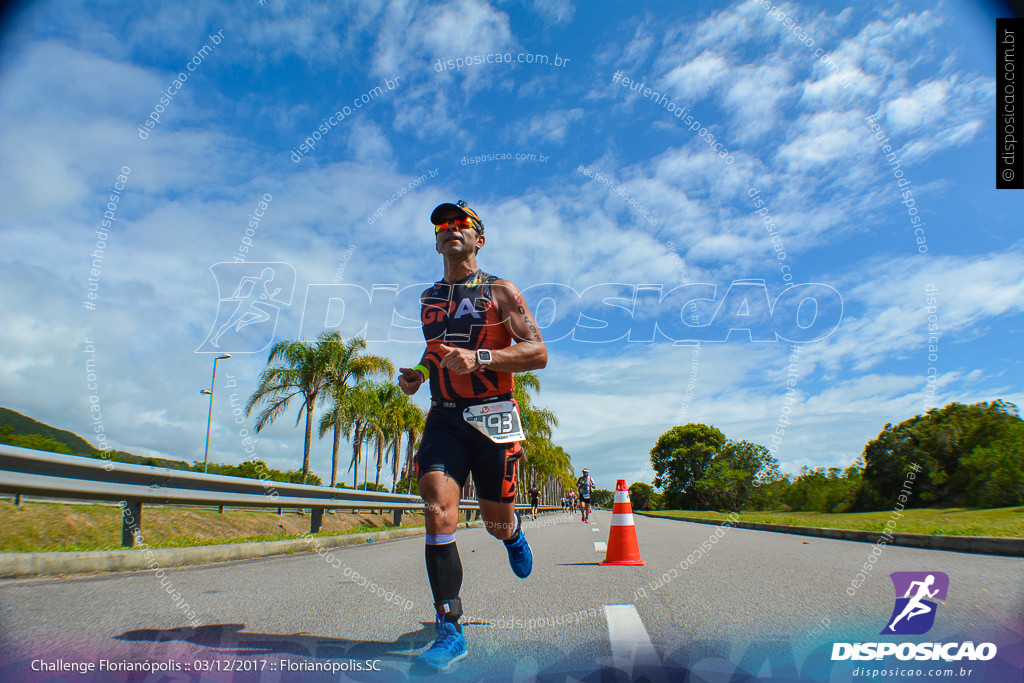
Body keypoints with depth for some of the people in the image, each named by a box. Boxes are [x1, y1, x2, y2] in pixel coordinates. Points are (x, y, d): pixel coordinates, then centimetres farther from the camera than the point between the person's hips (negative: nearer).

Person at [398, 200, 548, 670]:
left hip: (492, 416, -3)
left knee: (496, 523, 7)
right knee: (438, 513, -15)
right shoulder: (429, 298, 16)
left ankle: (513, 532, 46)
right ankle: (450, 631, -7)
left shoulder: (500, 291, 0)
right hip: (443, 416, 3)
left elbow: (538, 353, -8)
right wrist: (419, 372, 9)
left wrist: (479, 358, -22)